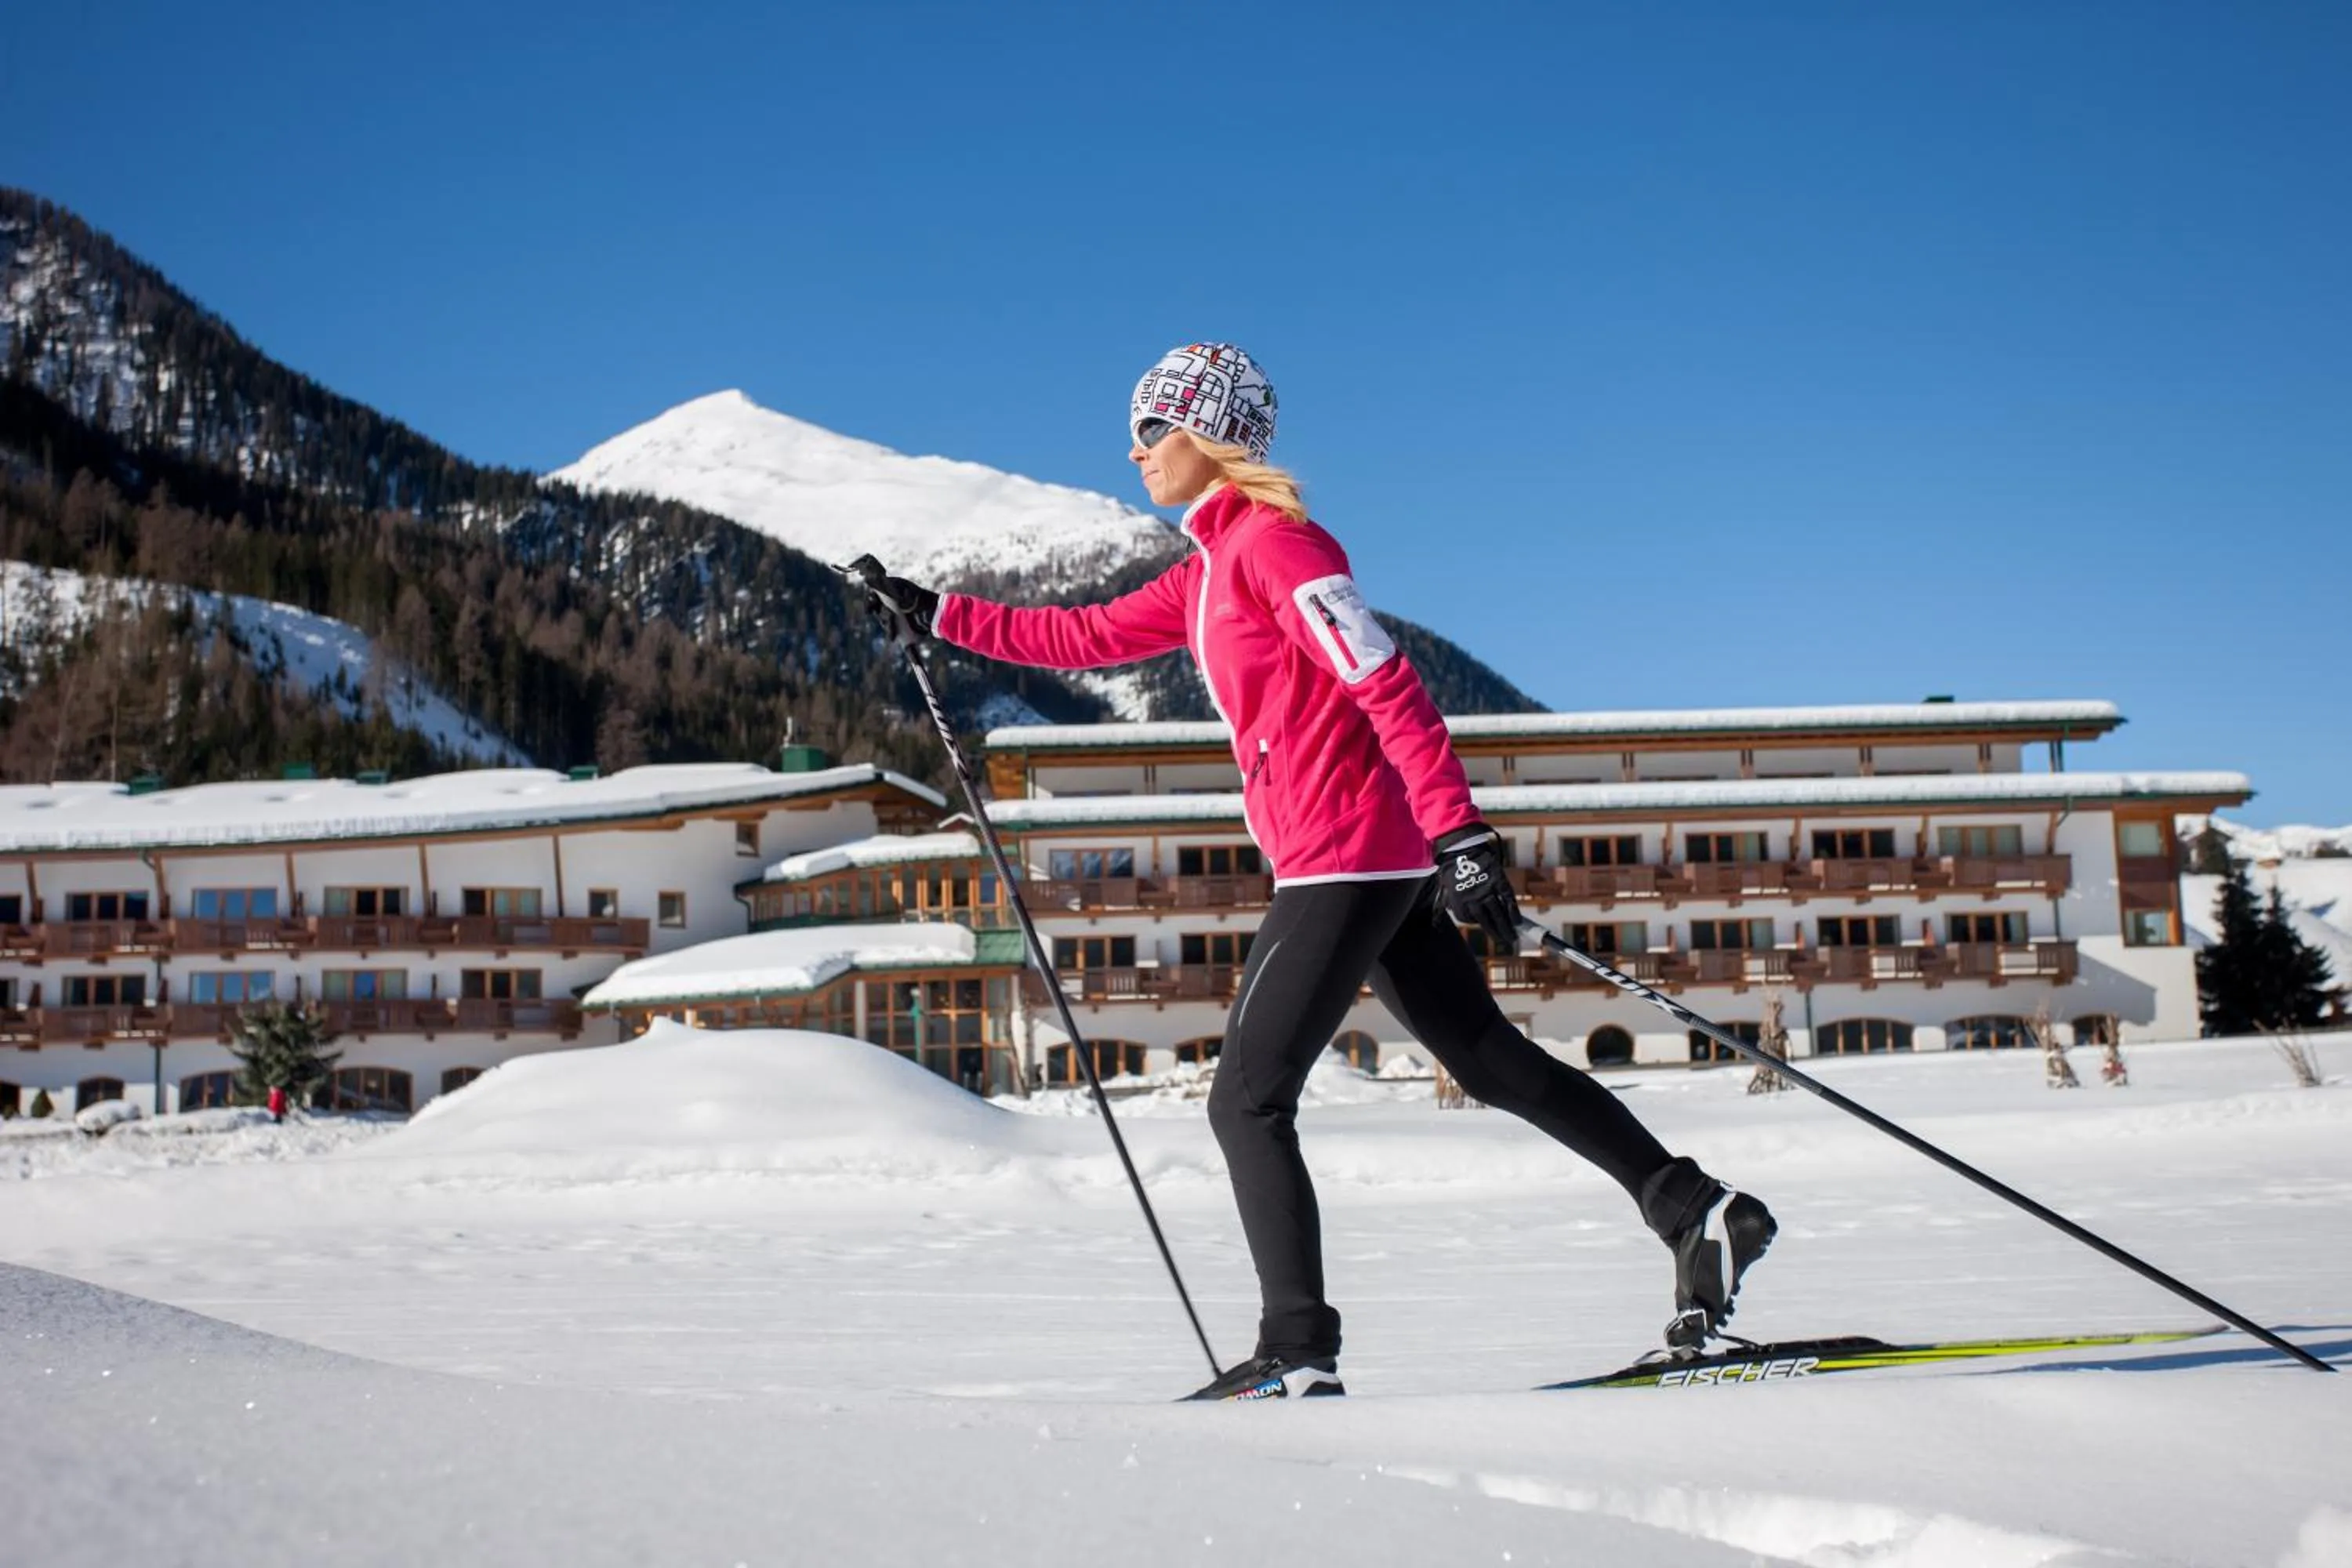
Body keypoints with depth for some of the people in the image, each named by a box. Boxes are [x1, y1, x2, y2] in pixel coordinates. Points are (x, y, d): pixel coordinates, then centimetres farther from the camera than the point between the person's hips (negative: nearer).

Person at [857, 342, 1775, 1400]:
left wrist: (1460, 834, -24)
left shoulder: (1272, 541, -11)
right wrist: (938, 616, 26)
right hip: (1379, 866, 10)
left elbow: (1387, 685, -18)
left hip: (1342, 859, -10)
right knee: (1493, 1061, 13)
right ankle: (1699, 1214, 14)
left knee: (1246, 1102, -5)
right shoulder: (1206, 572, 18)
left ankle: (1299, 1353, -2)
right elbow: (1084, 639, 26)